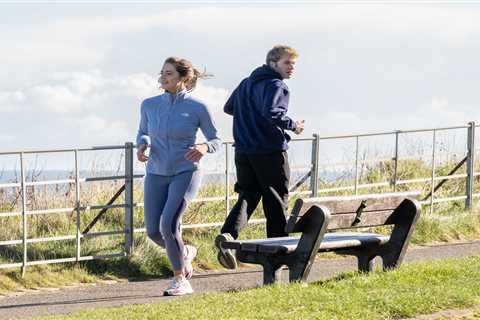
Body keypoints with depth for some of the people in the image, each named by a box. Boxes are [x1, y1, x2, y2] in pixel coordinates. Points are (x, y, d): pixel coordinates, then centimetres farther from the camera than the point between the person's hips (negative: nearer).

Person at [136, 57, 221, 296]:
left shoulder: (197, 108, -9)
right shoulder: (150, 105, 0)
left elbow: (215, 141, 2)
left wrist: (204, 147, -21)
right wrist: (142, 145, -5)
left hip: (185, 173, -4)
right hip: (156, 175, 4)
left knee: (168, 224, -21)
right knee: (153, 231, 1)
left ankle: (180, 280, -3)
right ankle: (184, 253, 34)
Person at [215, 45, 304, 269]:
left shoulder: (246, 83, 15)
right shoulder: (276, 86, -12)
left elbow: (228, 108, 24)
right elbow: (271, 113, -27)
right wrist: (293, 125, -13)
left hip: (243, 151, 7)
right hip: (271, 151, -7)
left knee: (247, 196, 5)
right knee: (276, 202, 6)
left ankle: (228, 235, -21)